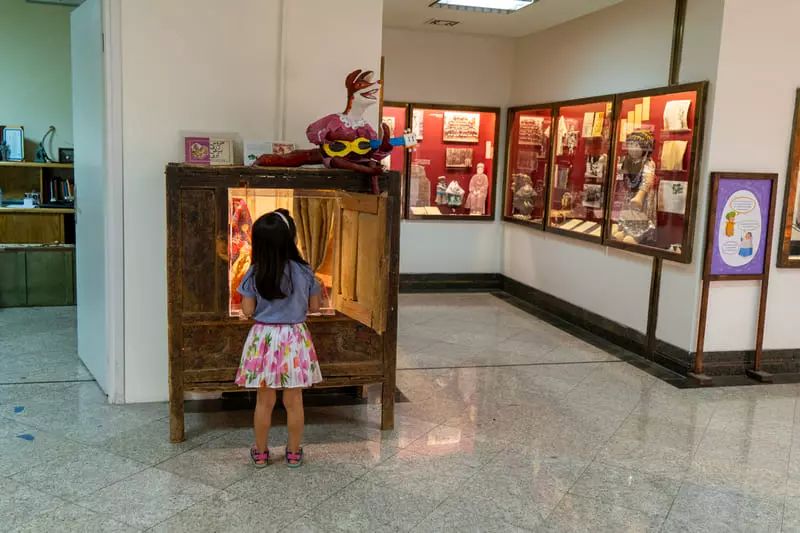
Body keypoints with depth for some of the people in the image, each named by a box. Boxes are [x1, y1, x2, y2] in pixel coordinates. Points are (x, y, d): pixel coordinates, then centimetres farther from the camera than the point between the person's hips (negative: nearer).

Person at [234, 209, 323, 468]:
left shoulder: (254, 274, -10)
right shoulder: (303, 272, -9)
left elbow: (247, 311, -5)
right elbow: (314, 306, 0)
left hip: (264, 338, 0)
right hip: (294, 339, 0)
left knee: (265, 400, 13)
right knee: (294, 400, 11)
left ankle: (260, 452, 25)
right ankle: (294, 453, 23)